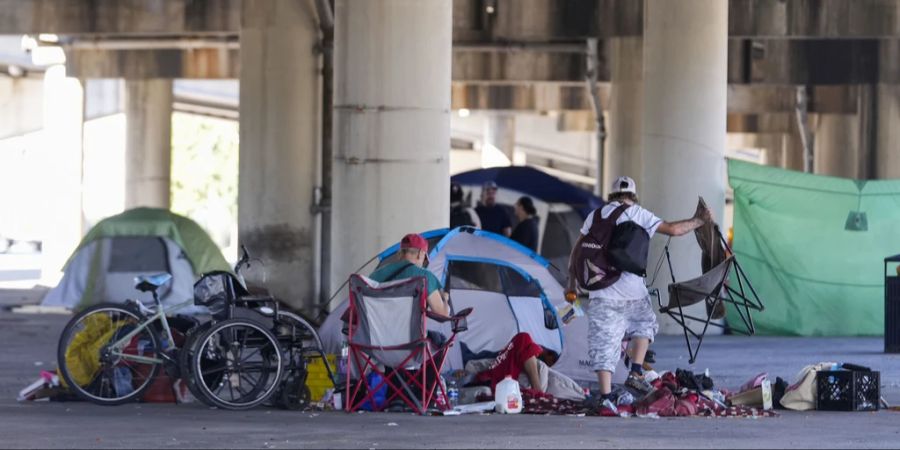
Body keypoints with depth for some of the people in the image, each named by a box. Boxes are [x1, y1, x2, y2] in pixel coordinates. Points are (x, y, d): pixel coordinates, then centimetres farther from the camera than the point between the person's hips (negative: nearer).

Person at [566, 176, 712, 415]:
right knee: (643, 325, 27)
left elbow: (577, 250, 13)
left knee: (603, 345, -1)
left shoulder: (596, 215, 13)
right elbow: (672, 229, 3)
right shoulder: (638, 214, 3)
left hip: (601, 291, 1)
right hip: (632, 291, -1)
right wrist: (698, 221, 20)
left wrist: (572, 282, 20)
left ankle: (606, 397, -10)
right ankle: (636, 373, 14)